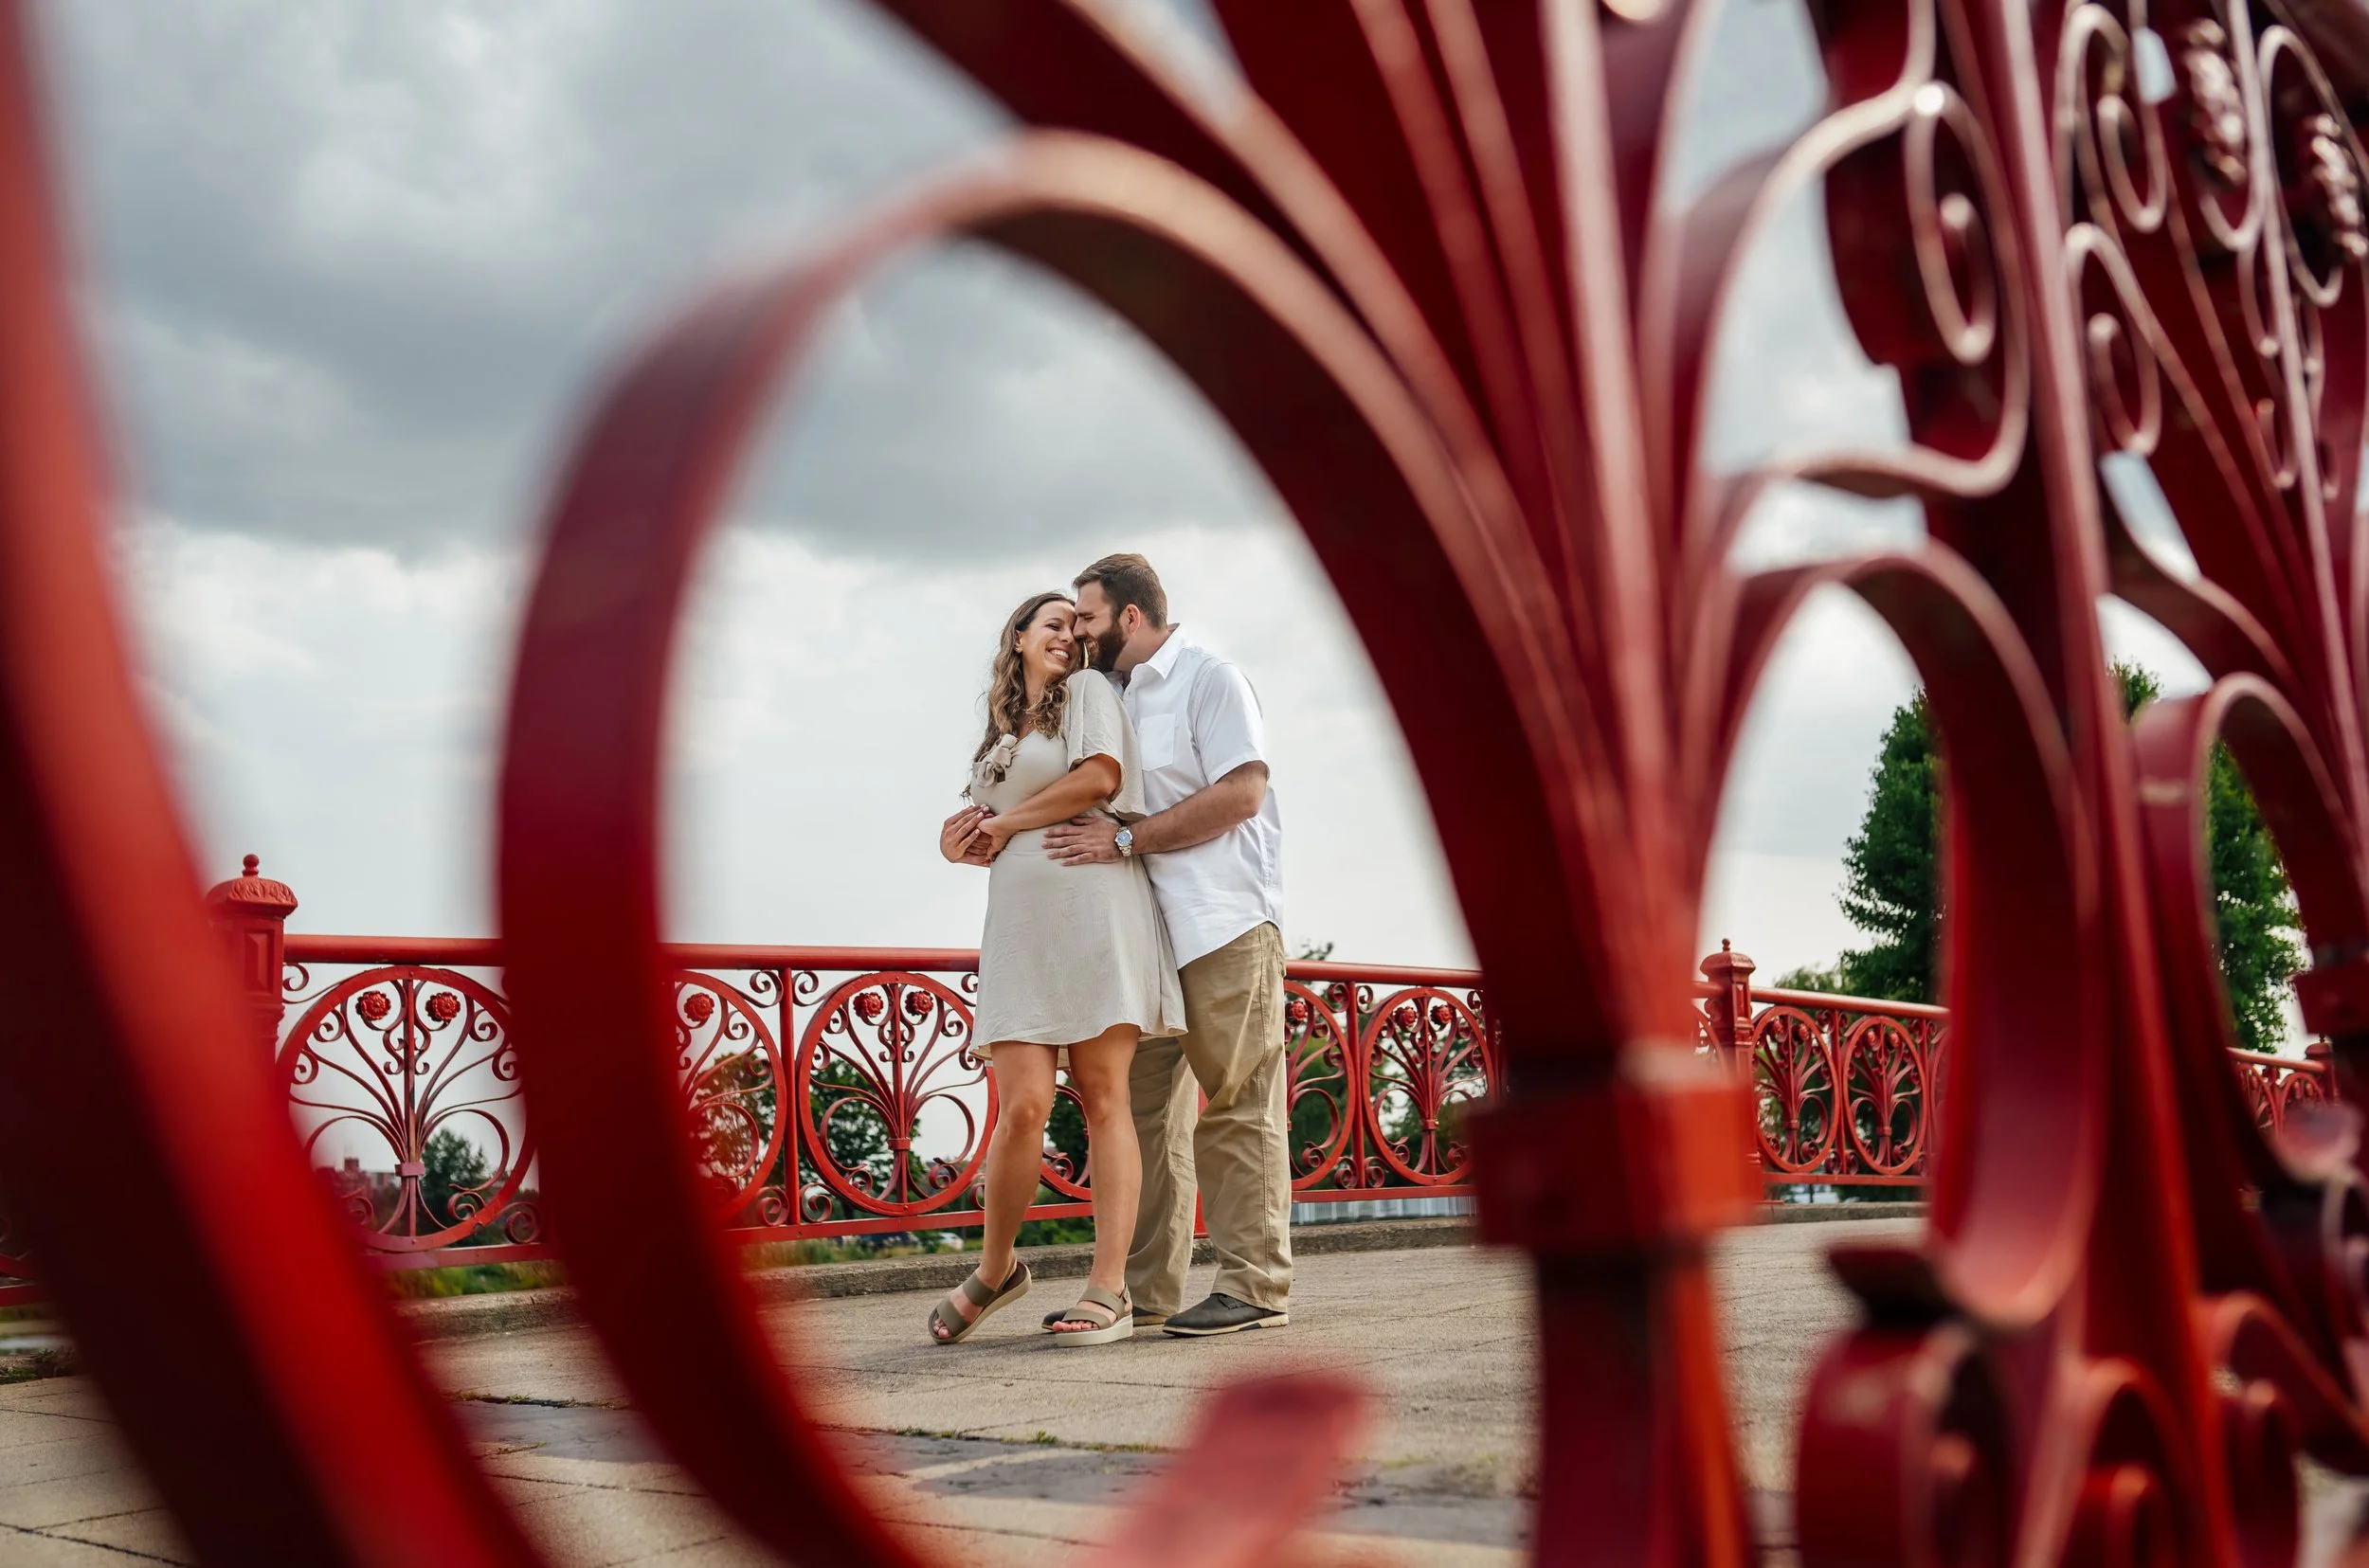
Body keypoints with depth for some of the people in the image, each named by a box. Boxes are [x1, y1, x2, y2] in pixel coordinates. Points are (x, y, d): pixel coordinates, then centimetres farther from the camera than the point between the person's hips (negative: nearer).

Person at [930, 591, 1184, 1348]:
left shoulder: (1089, 690, 11)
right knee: (1023, 1108, -8)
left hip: (1095, 910, -4)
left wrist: (1004, 824, 3)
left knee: (1103, 1099, -6)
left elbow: (1100, 778, -6)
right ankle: (994, 1270, 11)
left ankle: (1109, 1291, -5)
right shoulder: (999, 735, 27)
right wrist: (964, 845, 5)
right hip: (1019, 924, 4)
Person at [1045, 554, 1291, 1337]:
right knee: (1141, 1106, 6)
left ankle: (1255, 1285, 1)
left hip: (1224, 924, -8)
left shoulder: (1208, 677, -3)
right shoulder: (1113, 694, 19)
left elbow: (1240, 793, -15)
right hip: (1144, 929, 8)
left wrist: (1125, 840, -17)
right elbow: (1093, 801, 22)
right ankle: (1146, 1288, 11)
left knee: (1235, 1106, -4)